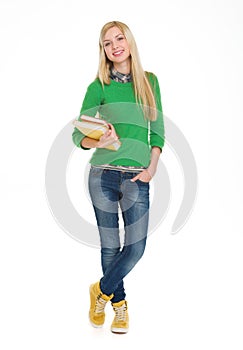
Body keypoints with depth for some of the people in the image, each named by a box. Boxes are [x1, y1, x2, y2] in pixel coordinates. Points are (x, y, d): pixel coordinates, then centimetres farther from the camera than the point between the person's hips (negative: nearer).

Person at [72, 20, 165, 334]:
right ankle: (119, 303, 27)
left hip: (137, 177, 2)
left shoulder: (149, 81, 8)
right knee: (110, 245, 6)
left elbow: (157, 129, 9)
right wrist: (98, 142, -21)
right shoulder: (98, 87, 1)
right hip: (104, 174, -1)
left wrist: (152, 167, -3)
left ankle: (102, 290, 23)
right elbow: (78, 134, 0)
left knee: (136, 246, -2)